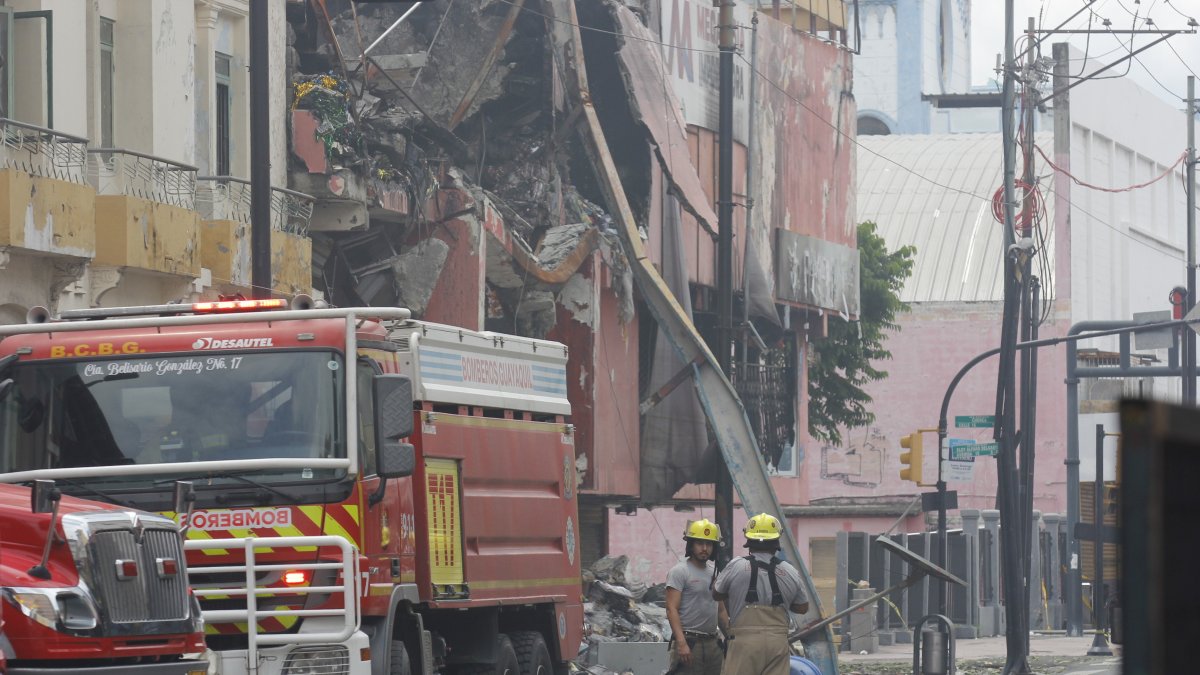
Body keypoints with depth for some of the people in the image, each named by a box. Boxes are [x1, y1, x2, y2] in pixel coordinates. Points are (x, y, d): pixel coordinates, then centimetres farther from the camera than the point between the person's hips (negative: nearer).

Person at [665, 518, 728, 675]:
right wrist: (681, 643, -23)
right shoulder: (679, 572, -6)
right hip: (689, 643, -8)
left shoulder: (715, 572, 17)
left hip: (712, 644, 8)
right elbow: (672, 610, -13)